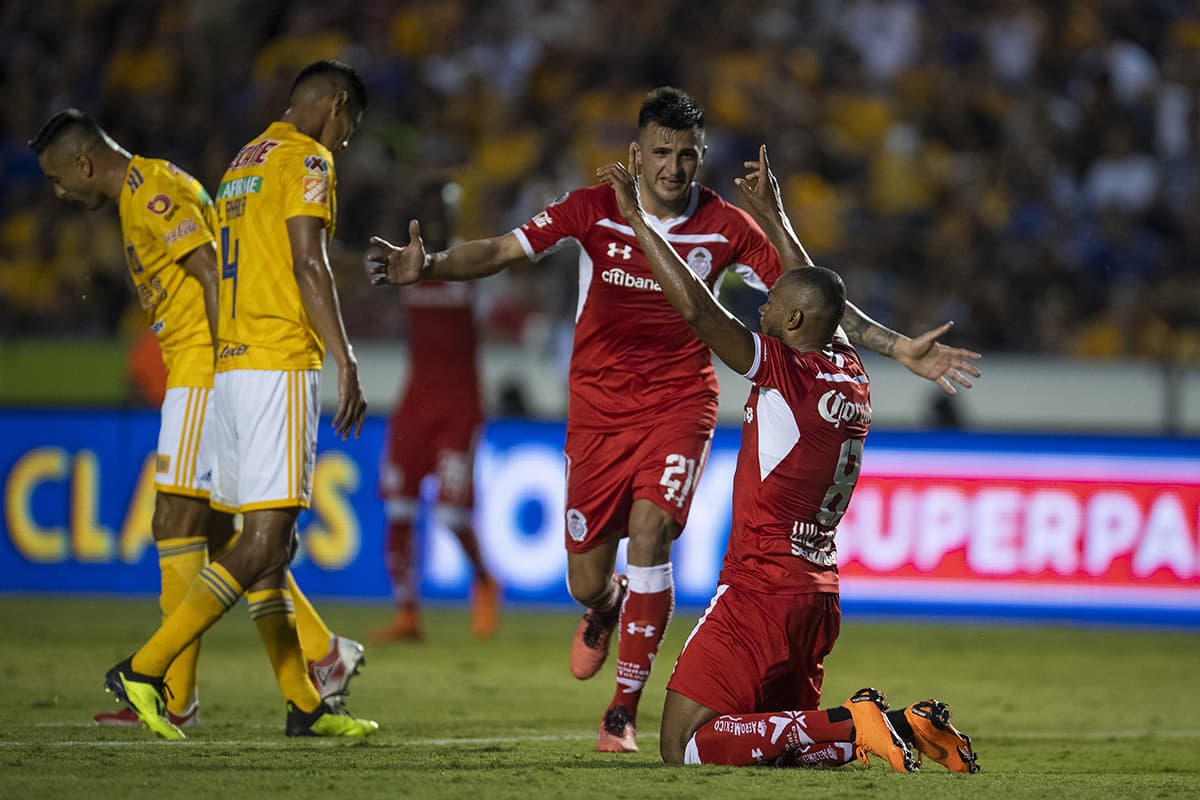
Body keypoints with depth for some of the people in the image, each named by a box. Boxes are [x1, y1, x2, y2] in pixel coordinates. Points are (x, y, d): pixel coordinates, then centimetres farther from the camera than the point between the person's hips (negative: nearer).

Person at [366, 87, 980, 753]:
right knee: (586, 584, 4)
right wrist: (426, 268, -30)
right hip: (598, 409, 1)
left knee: (649, 534, -23)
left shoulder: (726, 228, -6)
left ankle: (625, 709, -12)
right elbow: (503, 251, -12)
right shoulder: (593, 210, -7)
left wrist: (897, 349, -7)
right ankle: (607, 608, 46)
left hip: (680, 403, -1)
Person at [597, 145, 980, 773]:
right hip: (820, 595, 9)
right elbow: (818, 297, 28)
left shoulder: (782, 368, -12)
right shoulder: (852, 376, 9)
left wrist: (634, 216, -10)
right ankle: (906, 725, 2)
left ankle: (847, 723, -18)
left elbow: (695, 306, -17)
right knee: (780, 743, 22)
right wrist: (771, 217, 38)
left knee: (685, 749, -9)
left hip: (762, 589, -9)